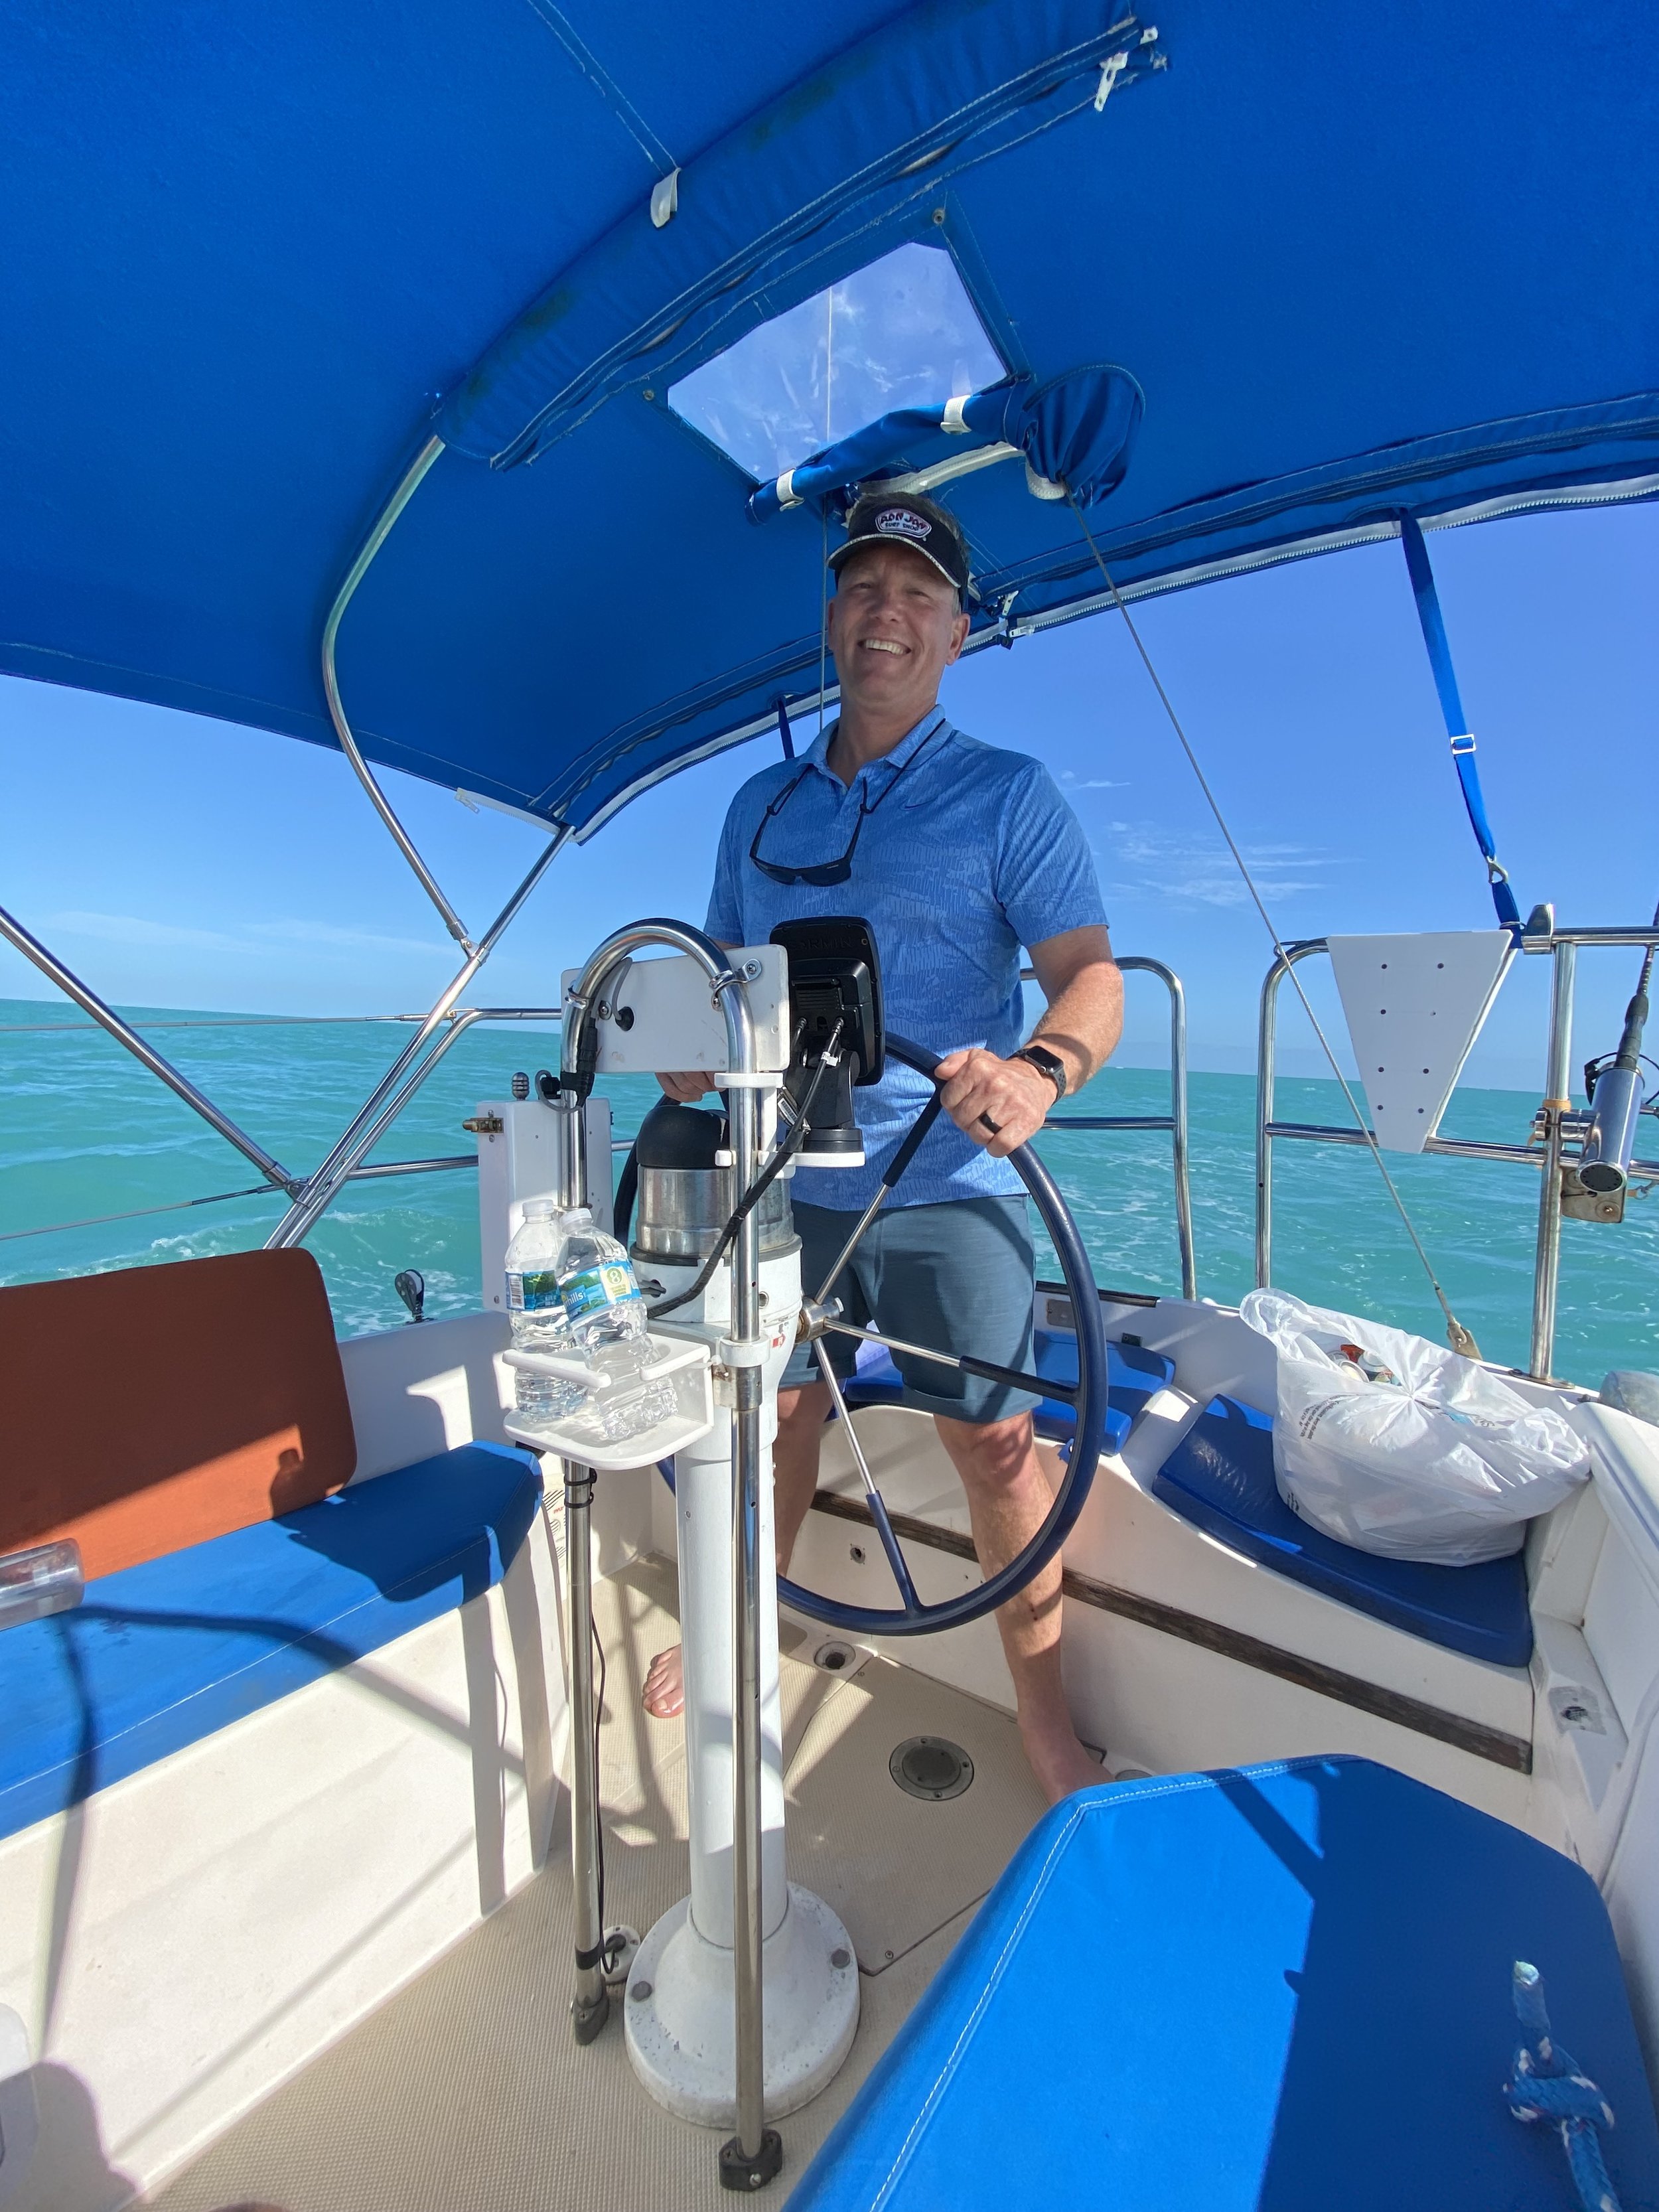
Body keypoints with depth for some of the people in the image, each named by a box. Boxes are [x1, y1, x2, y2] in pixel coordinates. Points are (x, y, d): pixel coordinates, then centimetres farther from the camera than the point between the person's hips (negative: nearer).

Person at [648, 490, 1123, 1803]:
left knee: (997, 1444, 3)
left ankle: (1043, 1715, 27)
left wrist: (1043, 1067, -30)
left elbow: (1093, 976, -9)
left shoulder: (1008, 794, -1)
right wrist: (690, 1063, 4)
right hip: (788, 1179, 4)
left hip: (947, 1186, -3)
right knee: (778, 1411, 16)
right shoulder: (763, 805, 13)